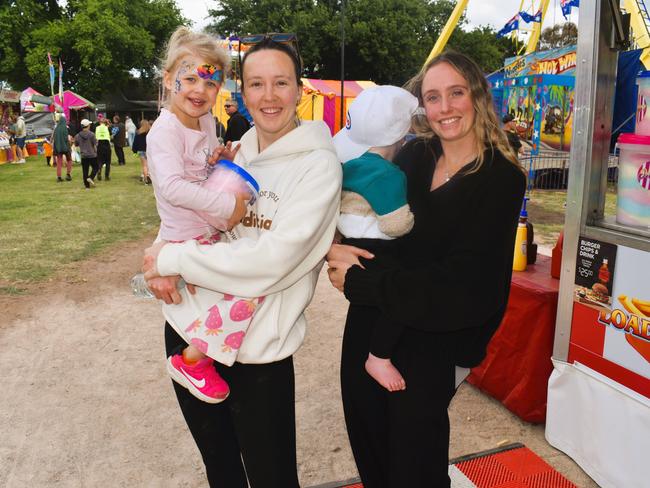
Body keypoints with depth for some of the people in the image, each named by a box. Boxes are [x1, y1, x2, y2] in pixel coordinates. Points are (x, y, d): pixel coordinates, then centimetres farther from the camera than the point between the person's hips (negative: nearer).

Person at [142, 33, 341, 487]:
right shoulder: (237, 153, 5)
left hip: (257, 349, -5)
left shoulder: (317, 164, -13)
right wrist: (161, 266, -8)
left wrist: (173, 258, -16)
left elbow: (270, 261, -23)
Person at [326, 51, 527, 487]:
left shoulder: (501, 179, -13)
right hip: (372, 322, 5)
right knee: (368, 445, 21)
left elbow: (461, 286, -20)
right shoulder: (414, 156, 1)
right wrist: (335, 245, -17)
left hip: (434, 341, -4)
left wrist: (358, 282, -18)